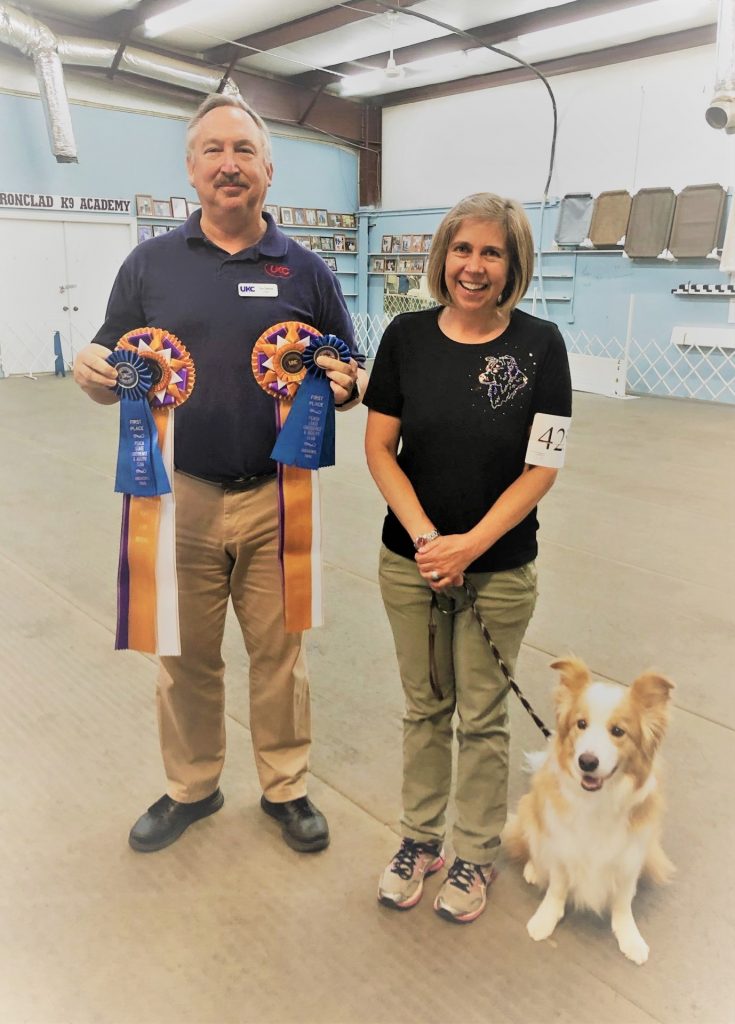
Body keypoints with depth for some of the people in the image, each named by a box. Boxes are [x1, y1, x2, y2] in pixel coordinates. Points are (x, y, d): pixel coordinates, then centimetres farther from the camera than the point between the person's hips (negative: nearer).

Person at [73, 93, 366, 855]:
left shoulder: (305, 271, 4)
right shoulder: (149, 264, 5)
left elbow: (351, 378, 8)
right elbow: (109, 380, 7)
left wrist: (344, 386, -15)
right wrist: (92, 370, -16)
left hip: (276, 499, 0)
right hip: (178, 497, 1)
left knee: (278, 651, 11)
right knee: (184, 656, 14)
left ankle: (285, 787, 33)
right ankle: (189, 787, 36)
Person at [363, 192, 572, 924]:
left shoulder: (539, 344, -8)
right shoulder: (407, 336, -3)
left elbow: (541, 467, -10)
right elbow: (378, 447, -3)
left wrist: (470, 544, -17)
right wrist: (424, 535, -14)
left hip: (498, 570, -1)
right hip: (409, 562, 2)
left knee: (482, 717, 13)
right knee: (424, 708, 17)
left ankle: (475, 856, 36)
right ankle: (419, 839, 39)